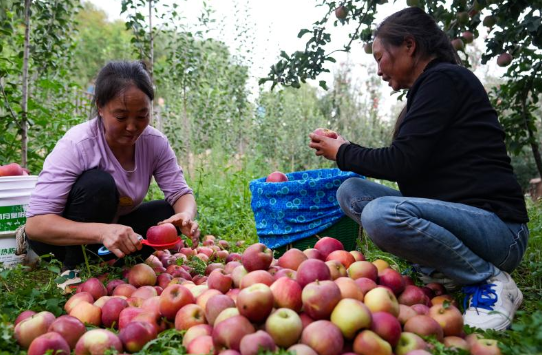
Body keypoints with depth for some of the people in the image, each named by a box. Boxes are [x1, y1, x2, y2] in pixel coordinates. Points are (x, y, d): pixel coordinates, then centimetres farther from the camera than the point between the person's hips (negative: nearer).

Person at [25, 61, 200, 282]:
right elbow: (35, 223, -32)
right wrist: (101, 231, -49)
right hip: (66, 237, -4)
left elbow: (180, 192, -12)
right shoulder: (76, 145, -28)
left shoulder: (155, 143, -14)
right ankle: (73, 270, -14)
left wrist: (186, 215, -38)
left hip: (113, 226, 5)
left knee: (169, 213, -18)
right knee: (98, 183, -32)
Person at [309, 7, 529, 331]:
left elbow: (404, 162, -18)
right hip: (455, 214, 9)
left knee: (382, 214, -34)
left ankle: (492, 281, -9)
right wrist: (346, 150, 16)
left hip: (496, 226, -9)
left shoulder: (444, 79, -11)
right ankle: (440, 271, 0)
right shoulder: (428, 87, 17)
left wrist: (344, 153, -2)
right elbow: (409, 163, 17)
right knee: (351, 191, 3)